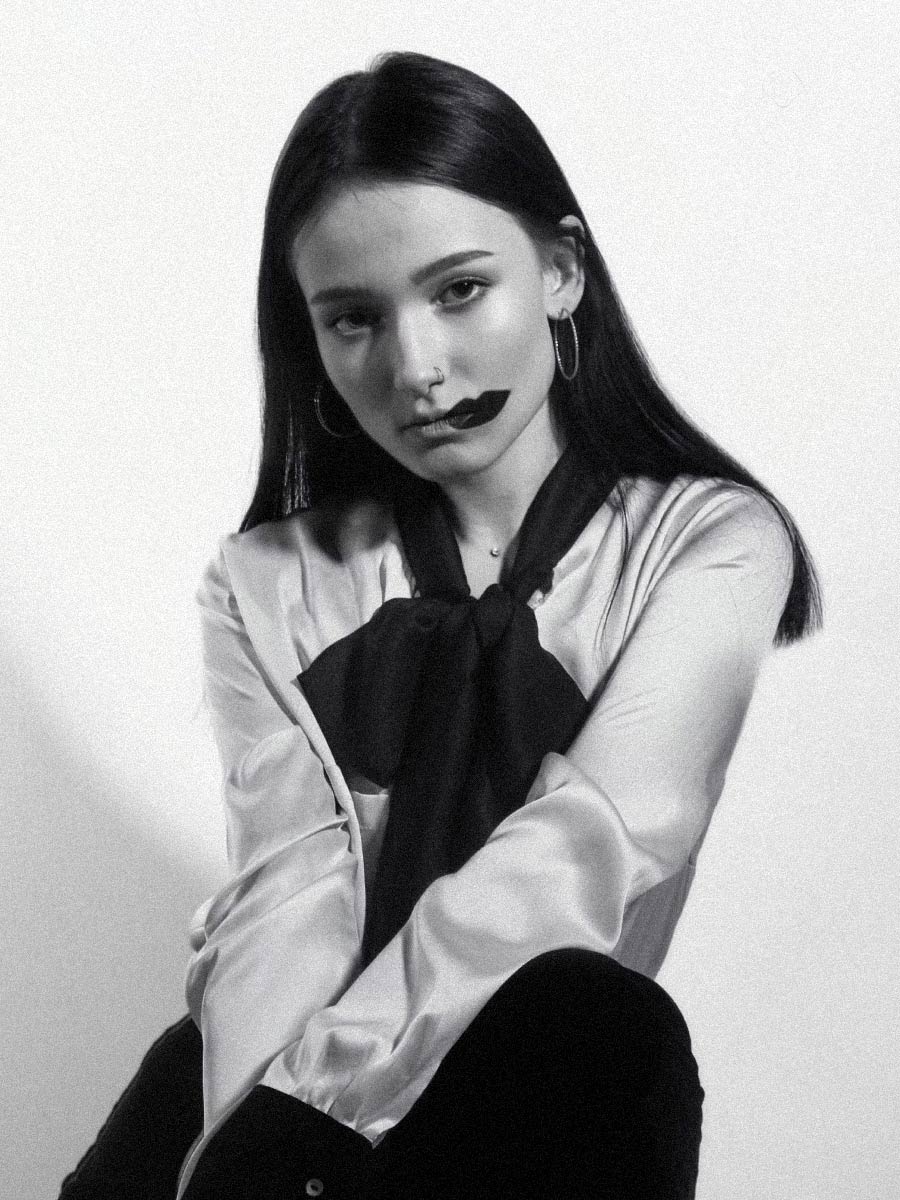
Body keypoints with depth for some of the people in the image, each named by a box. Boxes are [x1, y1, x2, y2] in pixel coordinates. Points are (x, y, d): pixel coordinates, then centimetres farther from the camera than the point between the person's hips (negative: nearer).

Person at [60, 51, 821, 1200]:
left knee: (584, 1017, -32)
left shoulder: (712, 540, 2)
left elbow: (587, 844, -14)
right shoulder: (266, 587, 9)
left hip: (550, 1096, 0)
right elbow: (290, 891, -5)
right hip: (271, 1096, 0)